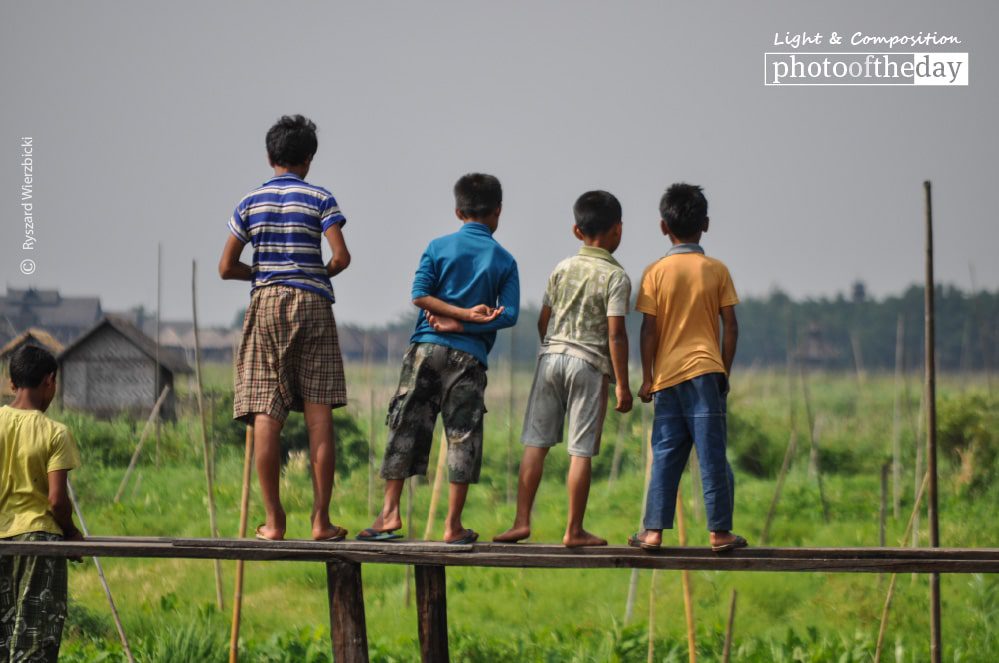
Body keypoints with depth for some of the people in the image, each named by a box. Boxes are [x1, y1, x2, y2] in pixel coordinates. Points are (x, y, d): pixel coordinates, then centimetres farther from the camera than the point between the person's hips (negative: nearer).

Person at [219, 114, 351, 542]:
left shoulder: (250, 202, 8)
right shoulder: (320, 200, 1)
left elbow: (226, 268, 6)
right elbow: (341, 257, -9)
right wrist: (320, 274, 12)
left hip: (266, 302, 1)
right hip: (312, 303, -1)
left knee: (266, 414, -1)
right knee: (319, 413, 0)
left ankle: (273, 521, -3)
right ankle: (321, 521, -2)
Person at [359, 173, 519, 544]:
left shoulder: (440, 247, 5)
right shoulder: (504, 260, 4)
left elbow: (420, 295, -5)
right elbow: (510, 315, -5)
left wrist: (462, 314, -5)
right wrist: (463, 323, -6)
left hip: (426, 347, 1)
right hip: (469, 356, -1)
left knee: (406, 426, 6)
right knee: (462, 436, 3)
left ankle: (390, 512, 0)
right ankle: (453, 525, 3)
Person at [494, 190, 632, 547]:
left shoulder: (562, 269, 9)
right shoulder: (616, 277, -6)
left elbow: (543, 321, 13)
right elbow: (615, 334, -12)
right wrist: (622, 384, -8)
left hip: (551, 356, 4)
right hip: (589, 364, -4)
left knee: (536, 442, 7)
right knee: (581, 451, 0)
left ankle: (522, 521, 5)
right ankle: (574, 530, 3)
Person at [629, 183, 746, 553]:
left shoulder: (656, 272, 0)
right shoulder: (717, 270, 1)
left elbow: (649, 330, -1)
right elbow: (730, 328, 1)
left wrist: (647, 378, 4)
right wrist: (725, 371, 10)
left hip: (667, 374, 1)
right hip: (706, 370, -1)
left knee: (666, 454, 6)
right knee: (712, 453, 0)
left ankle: (654, 531, 4)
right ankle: (719, 532, 0)